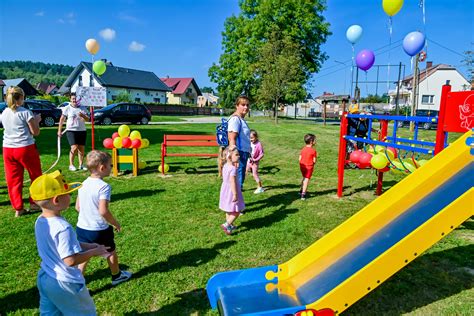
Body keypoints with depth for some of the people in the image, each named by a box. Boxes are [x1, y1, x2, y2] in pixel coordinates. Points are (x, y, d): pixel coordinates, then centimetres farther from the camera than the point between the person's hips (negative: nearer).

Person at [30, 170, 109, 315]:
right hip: (65, 283, -8)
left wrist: (88, 246, 3)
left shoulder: (40, 221, -4)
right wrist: (95, 251, -17)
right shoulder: (62, 227, -32)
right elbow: (71, 260, -31)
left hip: (44, 278, 8)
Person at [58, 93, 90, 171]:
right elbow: (62, 119, 3)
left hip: (82, 130, 3)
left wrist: (83, 116, -17)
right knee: (74, 148, -14)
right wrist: (59, 130, 0)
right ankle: (71, 165, 0)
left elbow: (88, 119, 4)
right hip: (71, 130, -3)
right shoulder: (67, 108, 1)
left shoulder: (83, 108, 7)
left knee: (82, 148, 5)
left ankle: (81, 165, 15)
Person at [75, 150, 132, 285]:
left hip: (81, 228, 5)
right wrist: (116, 224, -14)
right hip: (99, 230, -5)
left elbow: (77, 206, 8)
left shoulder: (84, 184, 1)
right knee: (111, 252, 19)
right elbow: (103, 211, -29)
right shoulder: (104, 186, -22)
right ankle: (116, 275, 40)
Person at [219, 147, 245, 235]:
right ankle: (226, 225, -2)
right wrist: (235, 194, -24)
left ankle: (230, 225, 35)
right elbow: (232, 182, -26)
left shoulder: (225, 166, 3)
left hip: (225, 190, 9)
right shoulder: (233, 168, -24)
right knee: (237, 211, 1)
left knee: (229, 210, 22)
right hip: (232, 191, -9)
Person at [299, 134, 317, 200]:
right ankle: (303, 194, -8)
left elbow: (300, 159, 3)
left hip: (302, 166, 6)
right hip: (309, 167, -6)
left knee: (304, 178, 25)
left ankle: (302, 190, 37)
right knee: (307, 179, -3)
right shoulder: (313, 151, -14)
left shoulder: (303, 149, 2)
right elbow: (314, 161, -13)